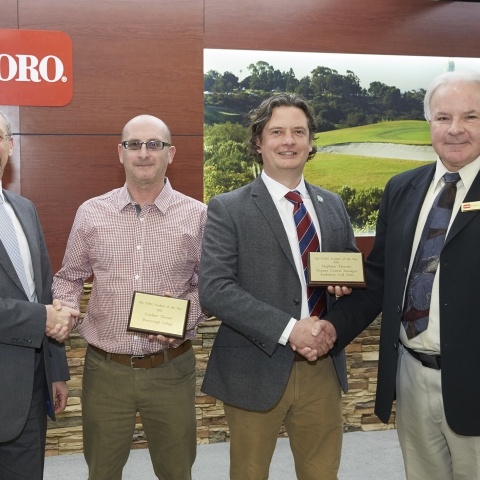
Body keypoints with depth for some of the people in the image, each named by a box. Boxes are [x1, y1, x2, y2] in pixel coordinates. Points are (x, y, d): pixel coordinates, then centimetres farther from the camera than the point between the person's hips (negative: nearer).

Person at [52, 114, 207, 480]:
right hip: (104, 368, 1)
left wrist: (186, 315, -14)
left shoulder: (198, 216, -4)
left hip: (170, 369, -1)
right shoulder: (90, 213, 1)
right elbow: (68, 279, 12)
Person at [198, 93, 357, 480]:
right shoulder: (228, 209, -6)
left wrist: (345, 283, -7)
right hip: (258, 370, -4)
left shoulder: (333, 205, 9)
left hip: (323, 366, 4)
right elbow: (214, 289, -16)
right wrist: (289, 329, -22)